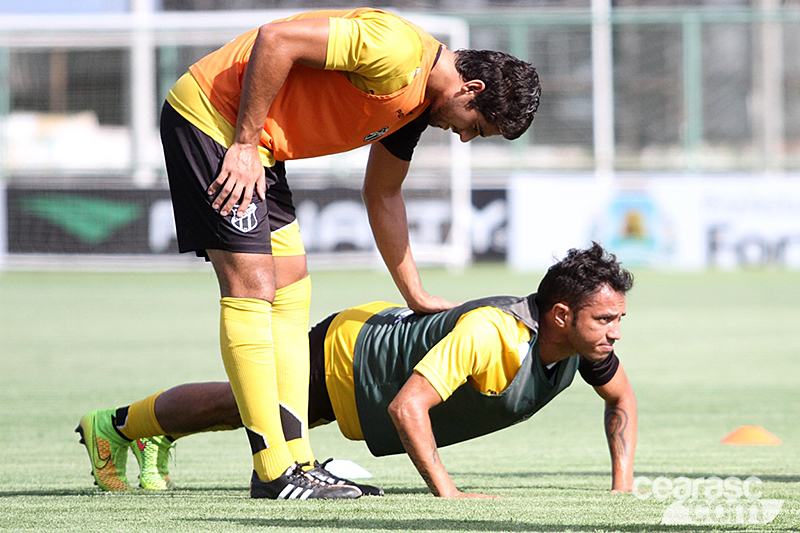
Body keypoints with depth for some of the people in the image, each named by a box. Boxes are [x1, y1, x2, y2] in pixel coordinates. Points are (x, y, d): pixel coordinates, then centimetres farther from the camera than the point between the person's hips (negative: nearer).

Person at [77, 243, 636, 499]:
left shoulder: (585, 338, -21)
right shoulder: (488, 335, -44)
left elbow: (622, 399, 0)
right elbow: (406, 407, -46)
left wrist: (623, 484, -11)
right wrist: (446, 492, -47)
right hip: (347, 352, -7)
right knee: (233, 404, 17)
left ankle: (161, 433, 54)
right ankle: (116, 423, 42)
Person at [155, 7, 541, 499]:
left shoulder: (419, 104, 11)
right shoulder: (397, 49, -21)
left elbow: (383, 194, 24)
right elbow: (276, 39, -25)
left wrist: (416, 296, 28)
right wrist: (245, 142, -21)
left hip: (257, 145, 11)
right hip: (208, 115, -11)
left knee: (291, 295, 7)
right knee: (252, 292, -13)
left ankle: (295, 459, 7)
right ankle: (276, 473, -13)